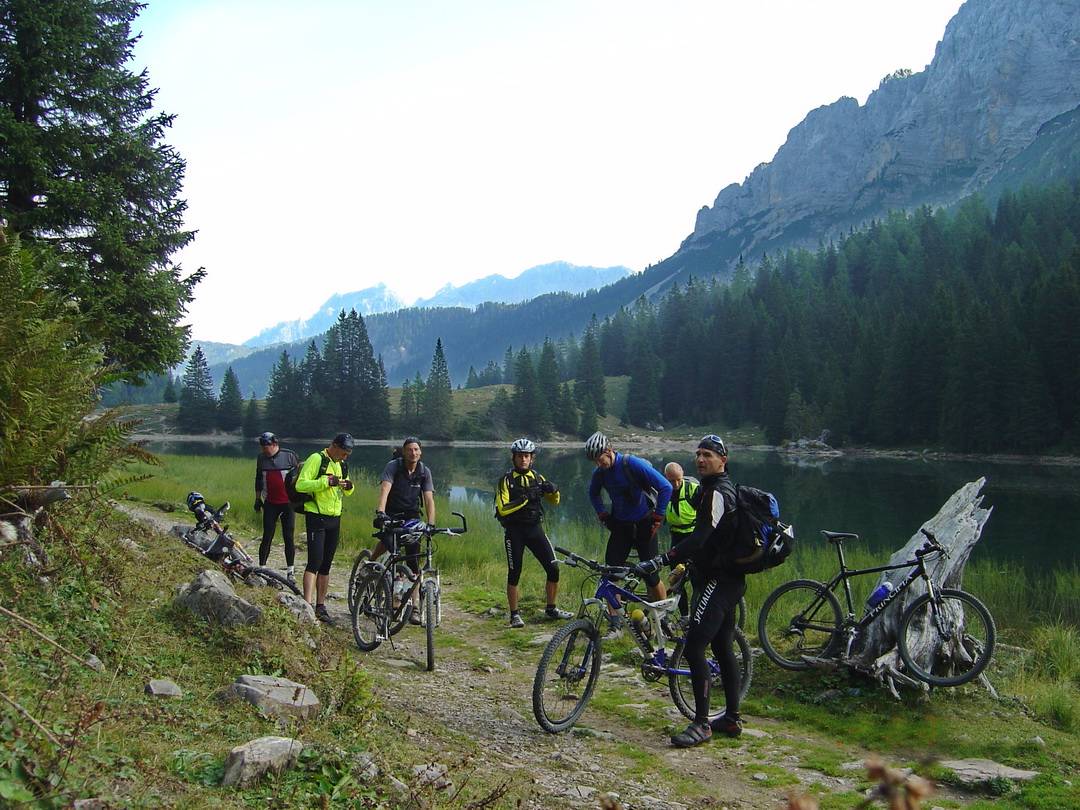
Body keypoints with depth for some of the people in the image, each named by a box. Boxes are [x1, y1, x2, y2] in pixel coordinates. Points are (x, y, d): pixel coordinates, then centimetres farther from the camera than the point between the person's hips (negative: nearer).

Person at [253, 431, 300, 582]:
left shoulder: (289, 456, -6)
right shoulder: (261, 458, 5)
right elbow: (258, 479, 17)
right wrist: (257, 499, 18)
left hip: (288, 503, -2)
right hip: (270, 503, 2)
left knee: (288, 537, -1)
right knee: (267, 537, -3)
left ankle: (290, 572, 7)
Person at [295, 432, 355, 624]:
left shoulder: (342, 465, 15)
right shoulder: (316, 459, -9)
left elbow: (345, 492, 24)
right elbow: (301, 484, -19)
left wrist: (349, 487, 0)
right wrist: (326, 482, -27)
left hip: (334, 519, 7)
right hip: (316, 517, -7)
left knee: (326, 565, 10)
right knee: (315, 562, -15)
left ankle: (320, 606, 16)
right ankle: (307, 605, -18)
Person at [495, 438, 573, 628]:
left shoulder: (537, 478, 9)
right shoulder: (507, 480, -4)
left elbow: (554, 501, 15)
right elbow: (502, 509, -14)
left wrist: (553, 490, -8)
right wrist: (524, 499, -24)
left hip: (535, 528, 4)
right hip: (514, 530, -4)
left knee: (553, 569, -1)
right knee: (514, 573, -2)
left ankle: (551, 609, 15)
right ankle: (514, 615, 12)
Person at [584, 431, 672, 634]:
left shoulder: (633, 464, -19)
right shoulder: (599, 473, -2)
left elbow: (665, 487, -19)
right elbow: (593, 494, 22)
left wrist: (657, 517, -15)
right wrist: (602, 513, 8)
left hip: (643, 525, -5)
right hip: (620, 524, 5)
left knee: (650, 575, -5)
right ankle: (614, 620, -2)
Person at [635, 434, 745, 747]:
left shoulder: (717, 492, -17)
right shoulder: (718, 488, 16)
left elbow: (700, 537, -28)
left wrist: (660, 561, -35)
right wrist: (684, 563, 28)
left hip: (718, 580, -11)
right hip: (727, 579, 11)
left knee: (694, 647, -14)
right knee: (723, 648, 14)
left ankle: (701, 724, -10)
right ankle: (731, 719, 22)